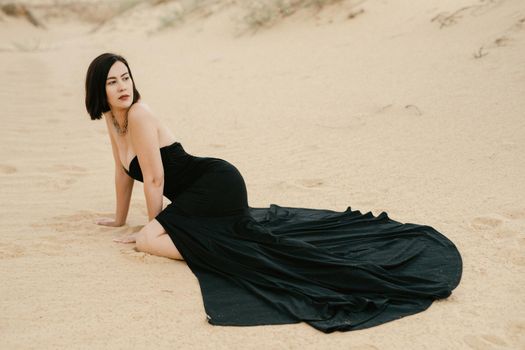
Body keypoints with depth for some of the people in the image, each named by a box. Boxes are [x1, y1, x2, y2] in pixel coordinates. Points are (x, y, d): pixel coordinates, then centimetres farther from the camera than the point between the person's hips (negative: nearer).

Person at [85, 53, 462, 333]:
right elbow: (124, 171, 28)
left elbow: (154, 178, -13)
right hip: (204, 193, 10)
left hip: (216, 183, -10)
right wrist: (120, 218, 35)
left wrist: (153, 228, -2)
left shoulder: (138, 114, -14)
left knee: (147, 241, -22)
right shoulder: (113, 120, 15)